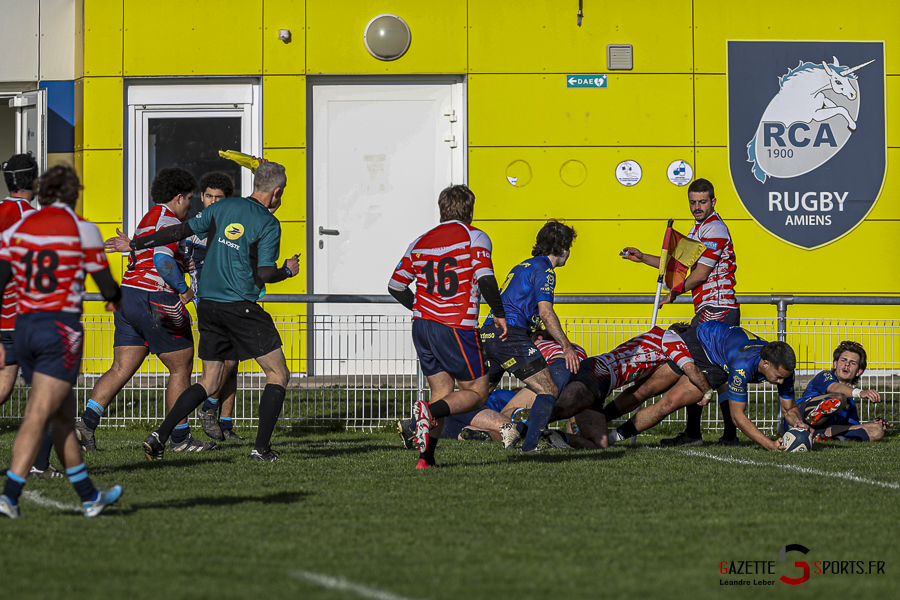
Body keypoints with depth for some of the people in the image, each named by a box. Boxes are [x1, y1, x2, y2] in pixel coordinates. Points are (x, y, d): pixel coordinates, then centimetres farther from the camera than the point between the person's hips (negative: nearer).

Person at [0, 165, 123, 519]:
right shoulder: (83, 230, -4)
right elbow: (106, 285, 1)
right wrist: (115, 299, 25)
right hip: (61, 330, -5)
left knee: (63, 415, 16)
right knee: (38, 417, -9)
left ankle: (90, 497, 25)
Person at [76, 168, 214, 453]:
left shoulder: (148, 219, 20)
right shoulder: (168, 222, -11)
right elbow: (163, 261, -26)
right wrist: (183, 289, -15)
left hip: (128, 295, 9)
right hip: (155, 301, -9)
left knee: (120, 369, 3)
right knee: (181, 368, 5)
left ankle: (87, 422, -13)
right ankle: (180, 438, 11)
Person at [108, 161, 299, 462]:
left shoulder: (223, 208, 9)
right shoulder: (269, 224, -7)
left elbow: (180, 231, 7)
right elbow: (264, 274, -12)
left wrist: (134, 244, 15)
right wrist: (288, 271, 9)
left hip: (208, 306, 6)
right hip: (241, 307, -6)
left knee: (209, 382, 12)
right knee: (278, 375, 6)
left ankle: (160, 436, -2)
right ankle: (261, 447, -2)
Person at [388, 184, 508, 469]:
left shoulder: (421, 242, 13)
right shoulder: (475, 237, -3)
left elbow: (395, 285, 17)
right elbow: (485, 279, -17)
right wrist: (500, 314, -4)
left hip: (422, 326, 6)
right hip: (457, 328, -6)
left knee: (442, 393, 14)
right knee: (476, 393, 5)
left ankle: (426, 455, -4)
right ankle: (430, 412, -23)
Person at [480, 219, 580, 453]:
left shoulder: (524, 266, 25)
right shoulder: (544, 269, -4)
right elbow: (545, 312, -14)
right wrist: (566, 346, -11)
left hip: (489, 331, 9)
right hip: (509, 335, -9)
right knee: (549, 391, -8)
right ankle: (529, 446, -23)